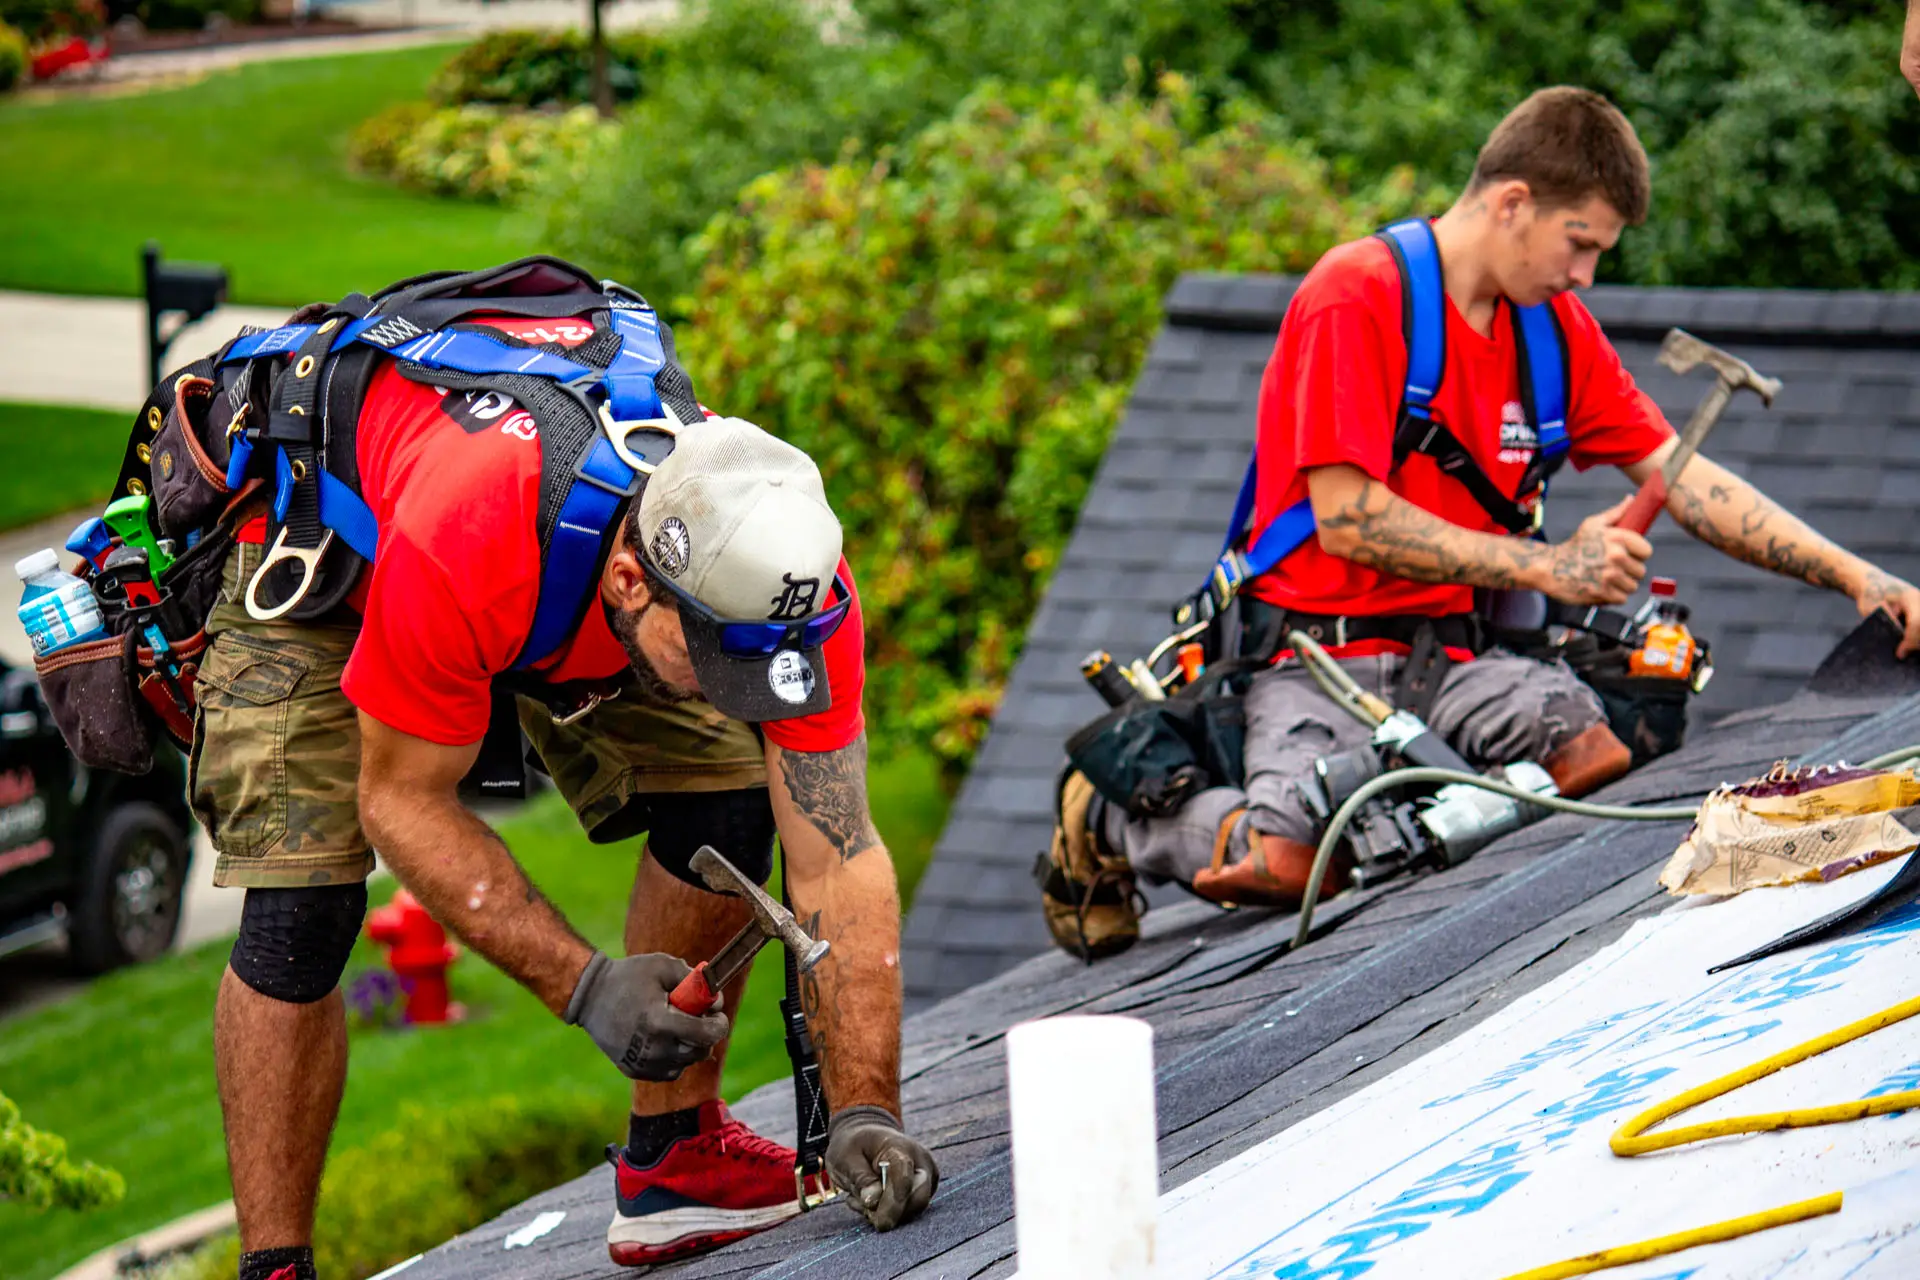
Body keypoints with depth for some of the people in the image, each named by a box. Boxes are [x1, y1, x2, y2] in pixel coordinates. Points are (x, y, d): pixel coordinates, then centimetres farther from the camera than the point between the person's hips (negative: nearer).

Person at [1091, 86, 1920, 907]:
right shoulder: (1355, 296, -11)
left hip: (1449, 655, 5)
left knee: (1594, 755, -28)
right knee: (1296, 864, -31)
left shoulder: (1557, 326, 12)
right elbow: (1347, 522, -17)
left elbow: (1684, 480, 11)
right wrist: (1549, 568, -19)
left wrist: (1852, 576, -1)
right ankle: (1112, 810, 1)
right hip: (1316, 650, -5)